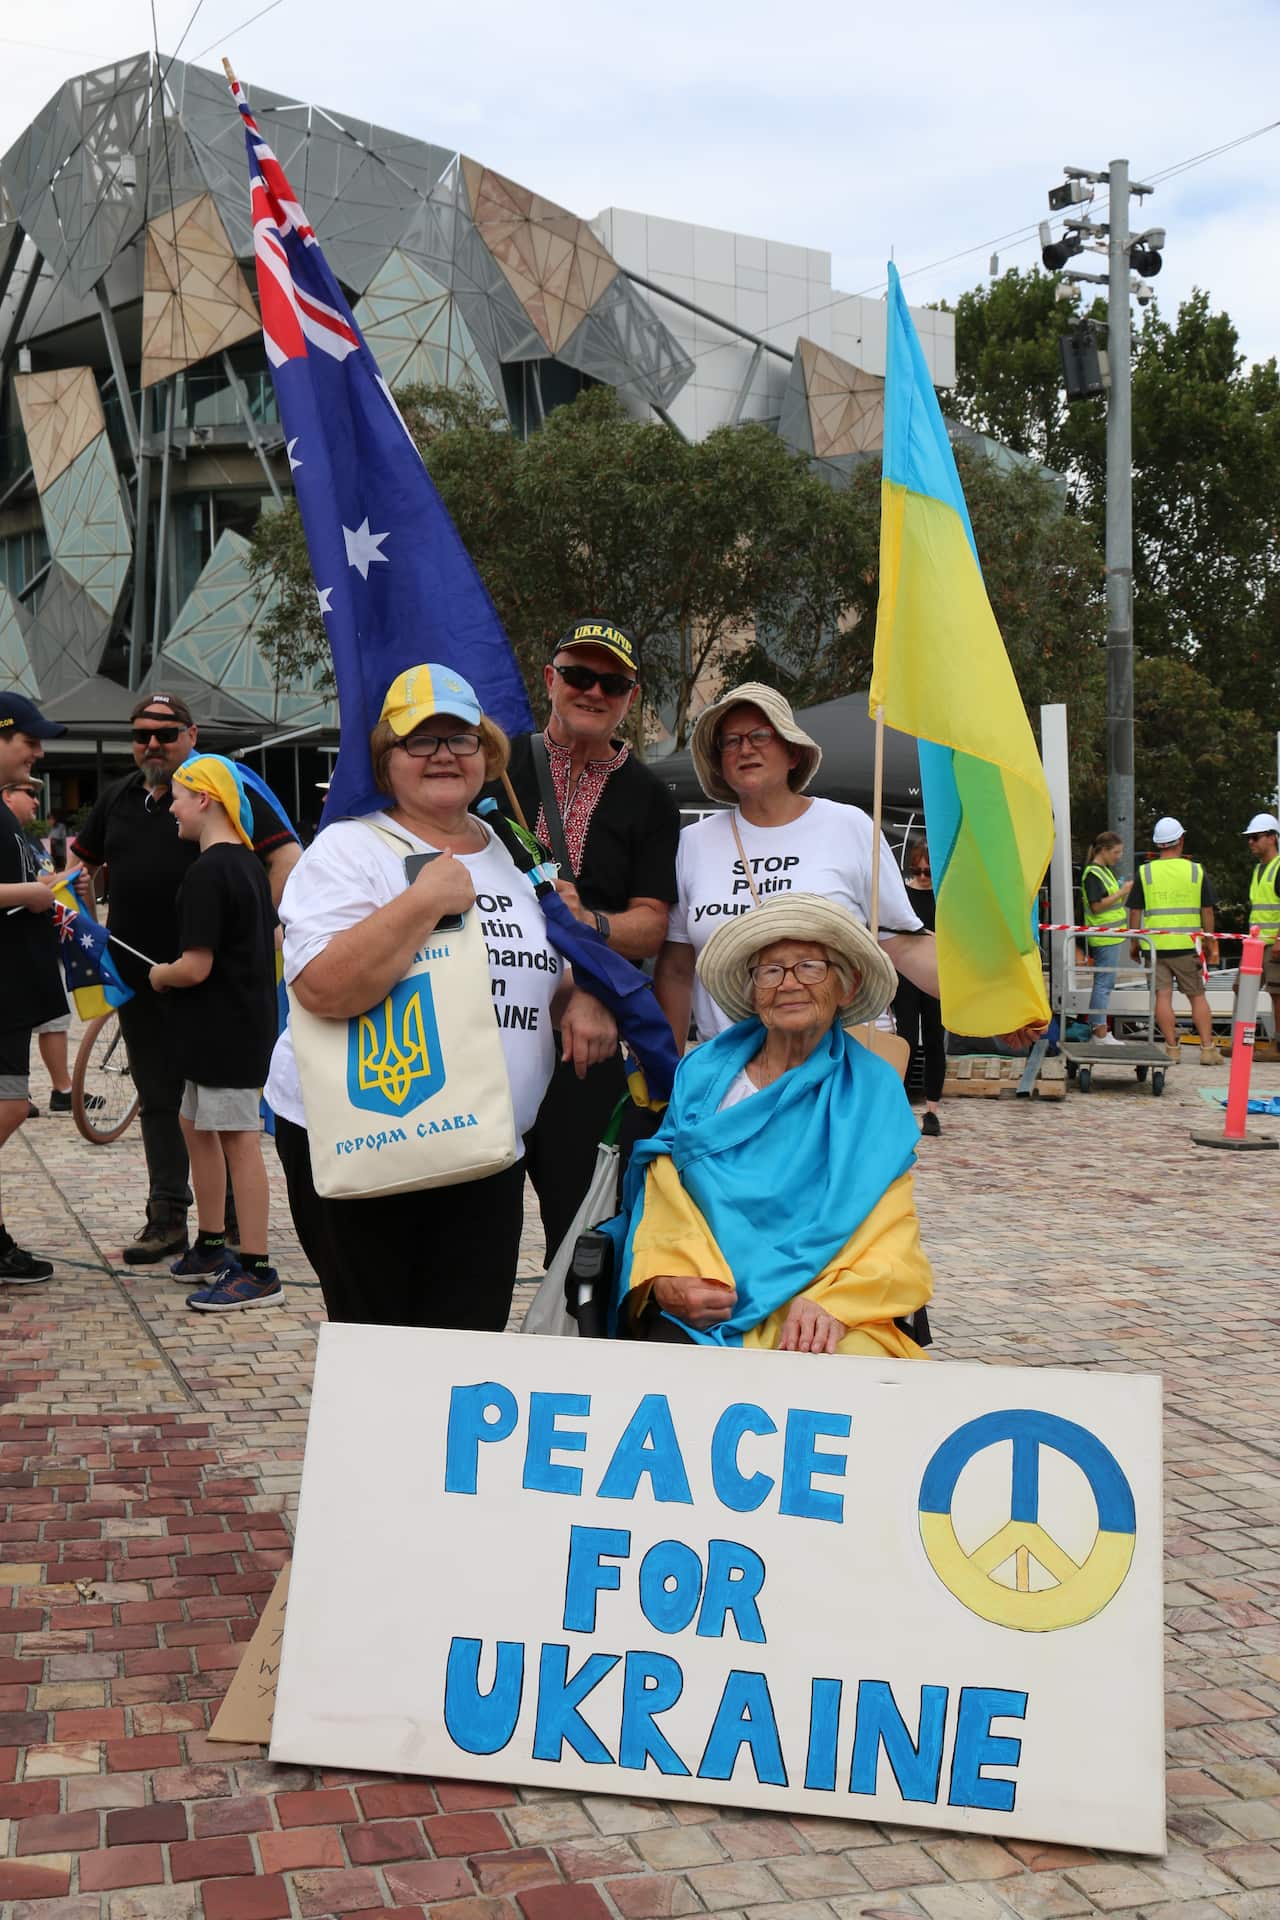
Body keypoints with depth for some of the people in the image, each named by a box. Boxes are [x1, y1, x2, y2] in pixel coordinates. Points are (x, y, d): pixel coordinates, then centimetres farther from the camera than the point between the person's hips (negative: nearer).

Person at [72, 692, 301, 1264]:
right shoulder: (117, 798, 14)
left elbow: (288, 857, -11)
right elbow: (81, 863, 27)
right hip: (138, 976, 6)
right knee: (157, 1099, 11)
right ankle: (167, 1218, 19)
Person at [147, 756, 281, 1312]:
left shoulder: (206, 872, -18)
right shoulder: (248, 862, 12)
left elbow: (194, 967, -22)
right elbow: (272, 939, 21)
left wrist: (159, 975, -3)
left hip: (224, 1029, -10)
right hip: (249, 1015, 10)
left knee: (238, 1140, -6)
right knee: (196, 1126, 19)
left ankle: (256, 1271, -1)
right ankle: (211, 1246, 29)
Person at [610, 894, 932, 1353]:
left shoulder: (873, 1089, 10)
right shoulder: (702, 1073, 14)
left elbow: (891, 1234, 3)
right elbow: (663, 1202, 9)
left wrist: (831, 1303, -17)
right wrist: (664, 1281, -13)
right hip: (696, 1317, 1)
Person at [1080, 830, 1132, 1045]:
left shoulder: (1105, 871, 17)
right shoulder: (1092, 874, -13)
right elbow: (1097, 906, -19)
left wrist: (1125, 892, 7)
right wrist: (1121, 892, -17)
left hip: (1111, 936, 10)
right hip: (1104, 937, -10)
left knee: (1102, 983, 12)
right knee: (1104, 983, -9)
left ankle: (1096, 1027, 17)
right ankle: (1100, 1033, -8)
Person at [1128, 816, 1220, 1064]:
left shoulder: (1144, 872, 0)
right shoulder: (1196, 871, 1)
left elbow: (1135, 911, 1)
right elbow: (1207, 911, 5)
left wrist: (1133, 942, 11)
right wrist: (1210, 943, 14)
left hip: (1155, 944, 0)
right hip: (1188, 944, 0)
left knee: (1163, 996, 2)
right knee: (1197, 996, 8)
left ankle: (1171, 1049, 2)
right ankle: (1207, 1049, 5)